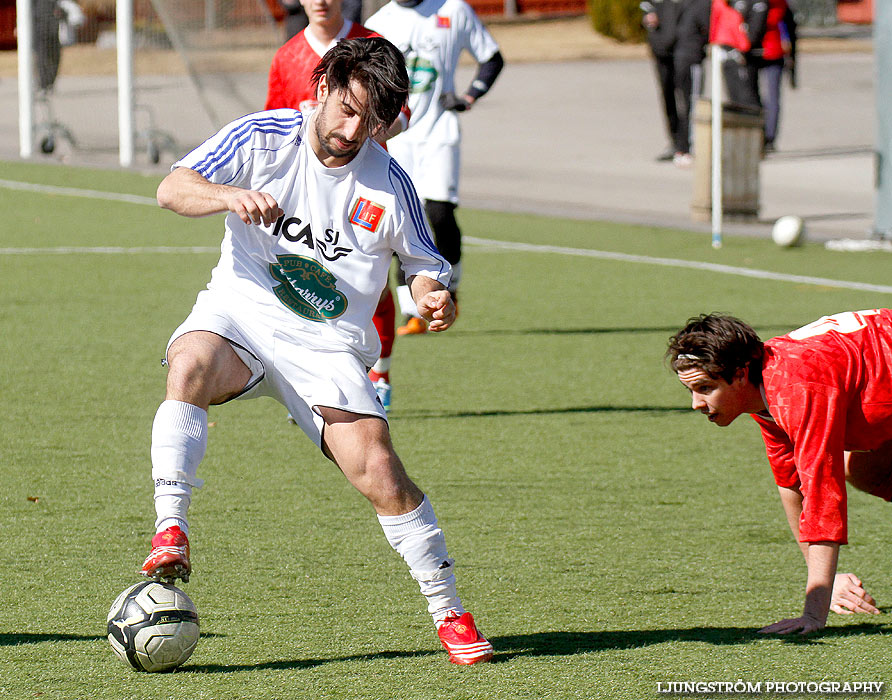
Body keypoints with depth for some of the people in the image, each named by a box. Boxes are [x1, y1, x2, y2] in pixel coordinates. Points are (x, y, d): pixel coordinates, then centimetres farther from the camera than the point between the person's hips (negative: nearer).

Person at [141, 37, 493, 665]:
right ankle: (171, 532, -35)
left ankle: (449, 612, 1)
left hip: (329, 347, 0)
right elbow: (173, 189, -14)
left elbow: (425, 265, 10)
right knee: (190, 369, -35)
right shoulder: (261, 138, -5)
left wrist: (437, 298, -15)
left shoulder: (390, 186, -3)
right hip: (239, 314, 0)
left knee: (379, 473, -15)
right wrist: (230, 195, -35)